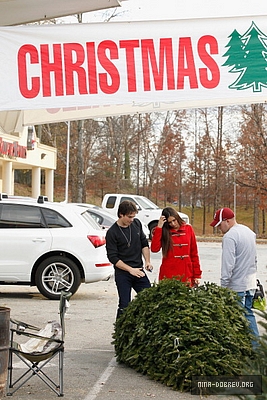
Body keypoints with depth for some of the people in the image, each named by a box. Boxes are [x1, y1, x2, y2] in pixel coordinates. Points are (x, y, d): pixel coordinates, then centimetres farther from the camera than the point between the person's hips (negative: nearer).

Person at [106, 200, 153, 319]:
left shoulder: (136, 224, 4)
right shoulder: (112, 232, -11)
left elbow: (144, 244, 15)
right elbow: (113, 257, -12)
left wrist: (147, 261, 2)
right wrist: (130, 269, -17)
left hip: (138, 271, 5)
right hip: (122, 274, -5)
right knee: (124, 306, -4)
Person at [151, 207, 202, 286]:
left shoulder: (188, 229, 6)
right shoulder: (164, 232, 3)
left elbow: (194, 253, 9)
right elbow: (154, 249, -14)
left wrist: (197, 275, 6)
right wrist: (159, 227, -12)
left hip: (186, 274, 1)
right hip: (168, 275, -1)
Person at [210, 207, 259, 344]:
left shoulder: (229, 237, -18)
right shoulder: (248, 231, 11)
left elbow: (228, 265, -21)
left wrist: (224, 286, -17)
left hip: (237, 286, -9)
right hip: (251, 282, 9)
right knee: (248, 314, 17)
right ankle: (255, 345, 19)